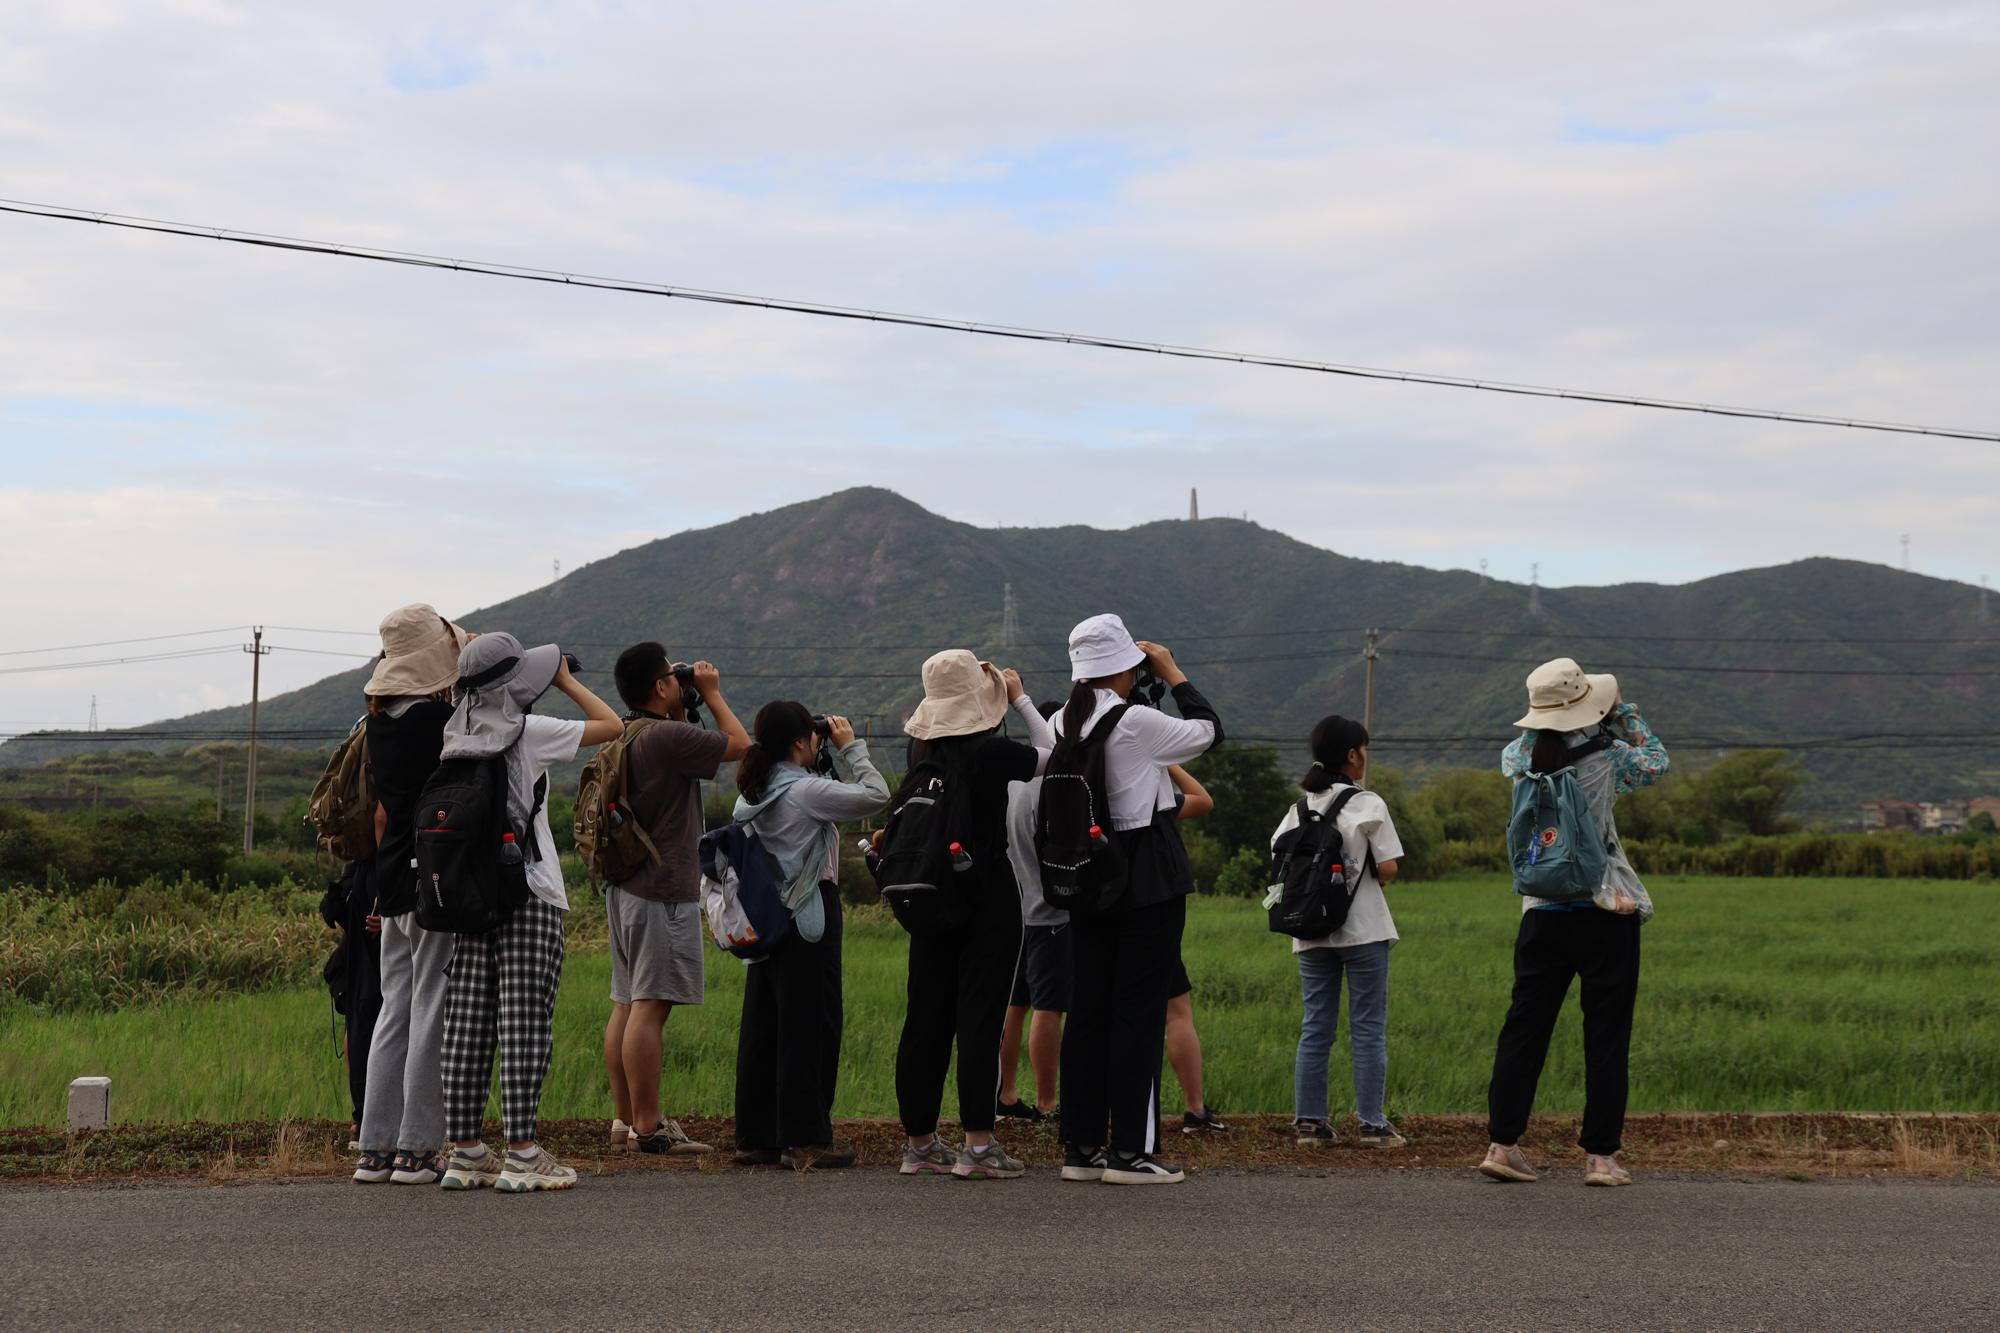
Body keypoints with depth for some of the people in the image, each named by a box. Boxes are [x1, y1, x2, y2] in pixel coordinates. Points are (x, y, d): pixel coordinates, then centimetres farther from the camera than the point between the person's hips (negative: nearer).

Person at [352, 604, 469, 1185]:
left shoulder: (381, 720, 10)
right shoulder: (440, 718, -15)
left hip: (394, 879, 8)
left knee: (395, 1010, 12)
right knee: (432, 1012, -3)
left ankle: (377, 1147, 14)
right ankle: (418, 1149, 0)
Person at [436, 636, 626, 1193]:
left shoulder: (456, 738, 10)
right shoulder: (528, 732, -7)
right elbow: (612, 725, 2)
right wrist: (566, 681, 12)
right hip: (529, 895, -6)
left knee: (467, 1022, 5)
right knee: (524, 1021, -5)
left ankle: (465, 1152, 9)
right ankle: (521, 1154, -6)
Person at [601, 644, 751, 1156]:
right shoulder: (667, 736, -16)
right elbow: (740, 745, -8)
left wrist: (683, 708, 22)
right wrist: (711, 693, 3)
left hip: (625, 885, 10)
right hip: (664, 890, -10)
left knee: (627, 1005, 12)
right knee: (650, 1007, -9)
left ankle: (626, 1117, 17)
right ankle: (648, 1127, -8)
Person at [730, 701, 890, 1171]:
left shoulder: (752, 794, 10)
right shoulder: (807, 791, -15)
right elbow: (876, 796, -14)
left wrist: (835, 756, 14)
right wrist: (850, 748, -3)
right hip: (808, 920, -8)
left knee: (763, 1025, 10)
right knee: (809, 1026, -2)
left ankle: (755, 1137, 15)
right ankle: (804, 1140, 0)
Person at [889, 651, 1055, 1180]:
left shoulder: (923, 753, 3)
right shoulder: (991, 752, -14)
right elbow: (1054, 756, 3)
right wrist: (1021, 699, 9)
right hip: (989, 897, -6)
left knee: (926, 1017, 10)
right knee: (981, 1017, -3)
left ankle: (919, 1141, 17)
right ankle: (977, 1145, -3)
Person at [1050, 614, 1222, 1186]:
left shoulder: (1062, 724, 5)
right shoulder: (1135, 722, -15)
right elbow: (1209, 731, -3)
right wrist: (1173, 673, 6)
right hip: (1148, 881, -7)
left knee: (1088, 1010, 10)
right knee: (1140, 1012, -3)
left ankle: (1081, 1146, 13)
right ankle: (1130, 1151, -1)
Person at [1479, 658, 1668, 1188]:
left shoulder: (1517, 757, 0)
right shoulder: (1605, 756, -9)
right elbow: (1656, 762, 10)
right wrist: (1621, 711, 13)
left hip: (1542, 913, 4)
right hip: (1606, 912, -3)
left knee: (1524, 1030, 8)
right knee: (1606, 1036, 3)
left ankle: (1502, 1144, 7)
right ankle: (1600, 1155, 3)